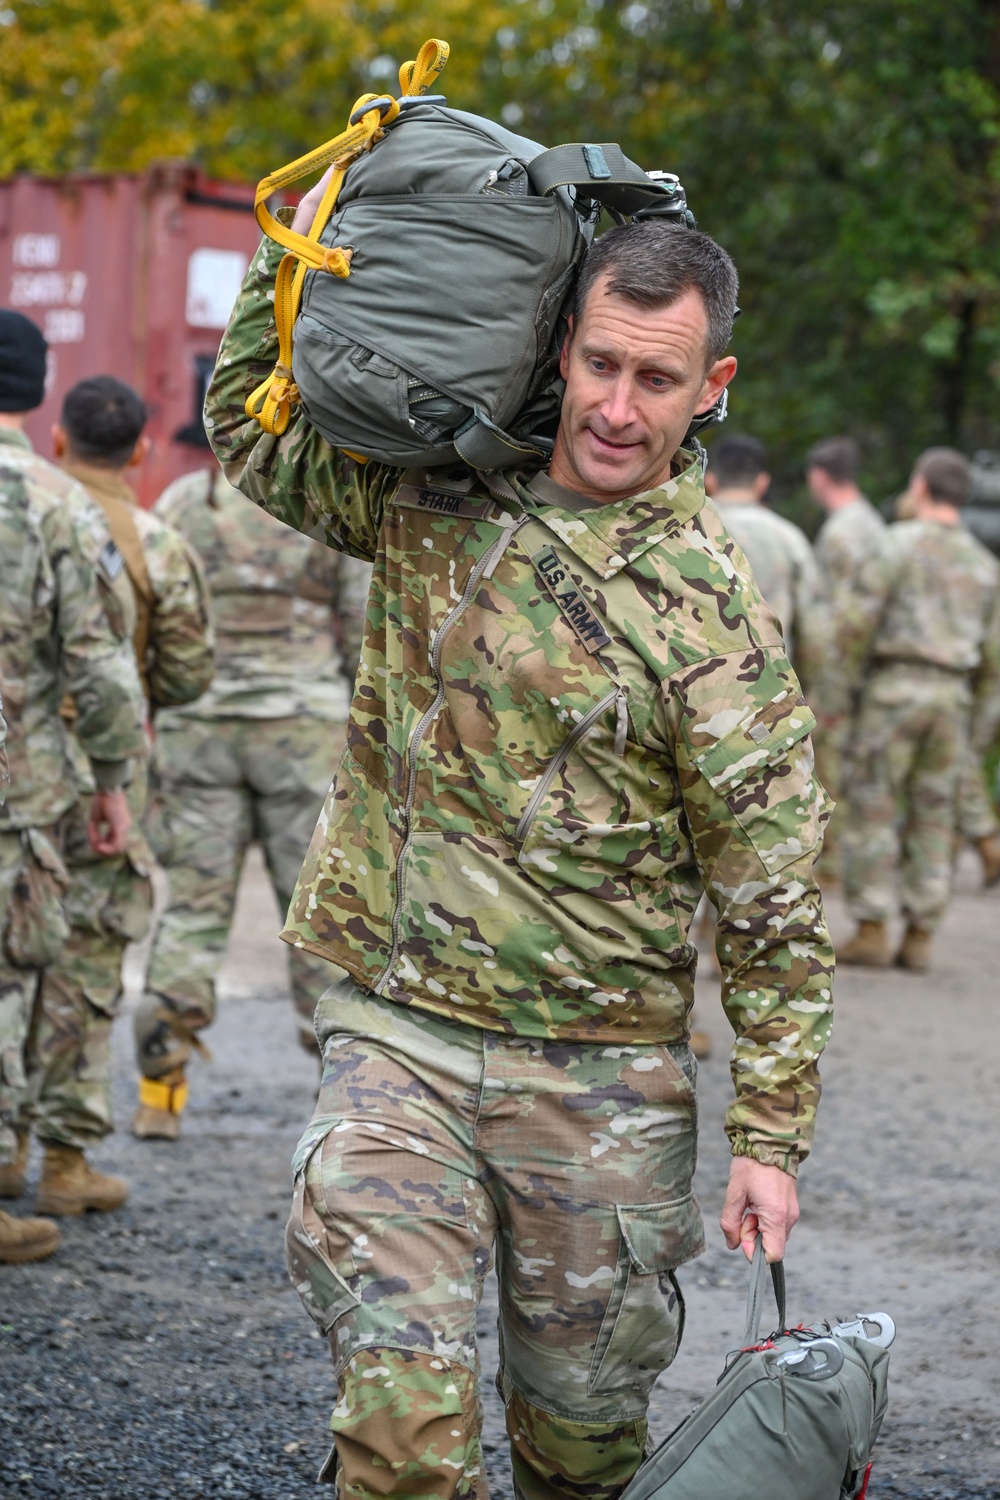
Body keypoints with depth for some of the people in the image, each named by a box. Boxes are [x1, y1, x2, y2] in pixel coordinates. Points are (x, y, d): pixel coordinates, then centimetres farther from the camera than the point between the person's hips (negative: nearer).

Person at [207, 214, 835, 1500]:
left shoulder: (712, 615, -8)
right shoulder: (432, 498, 3)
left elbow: (772, 905, -6)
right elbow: (253, 432, 21)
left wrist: (770, 1137, -8)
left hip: (599, 1078, -1)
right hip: (395, 1030, 2)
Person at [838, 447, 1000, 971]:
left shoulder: (900, 542, -5)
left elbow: (859, 620, -13)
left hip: (893, 688, -5)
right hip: (951, 696, 5)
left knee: (873, 812, 0)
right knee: (931, 820, 8)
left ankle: (871, 933, -4)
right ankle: (918, 940, 5)